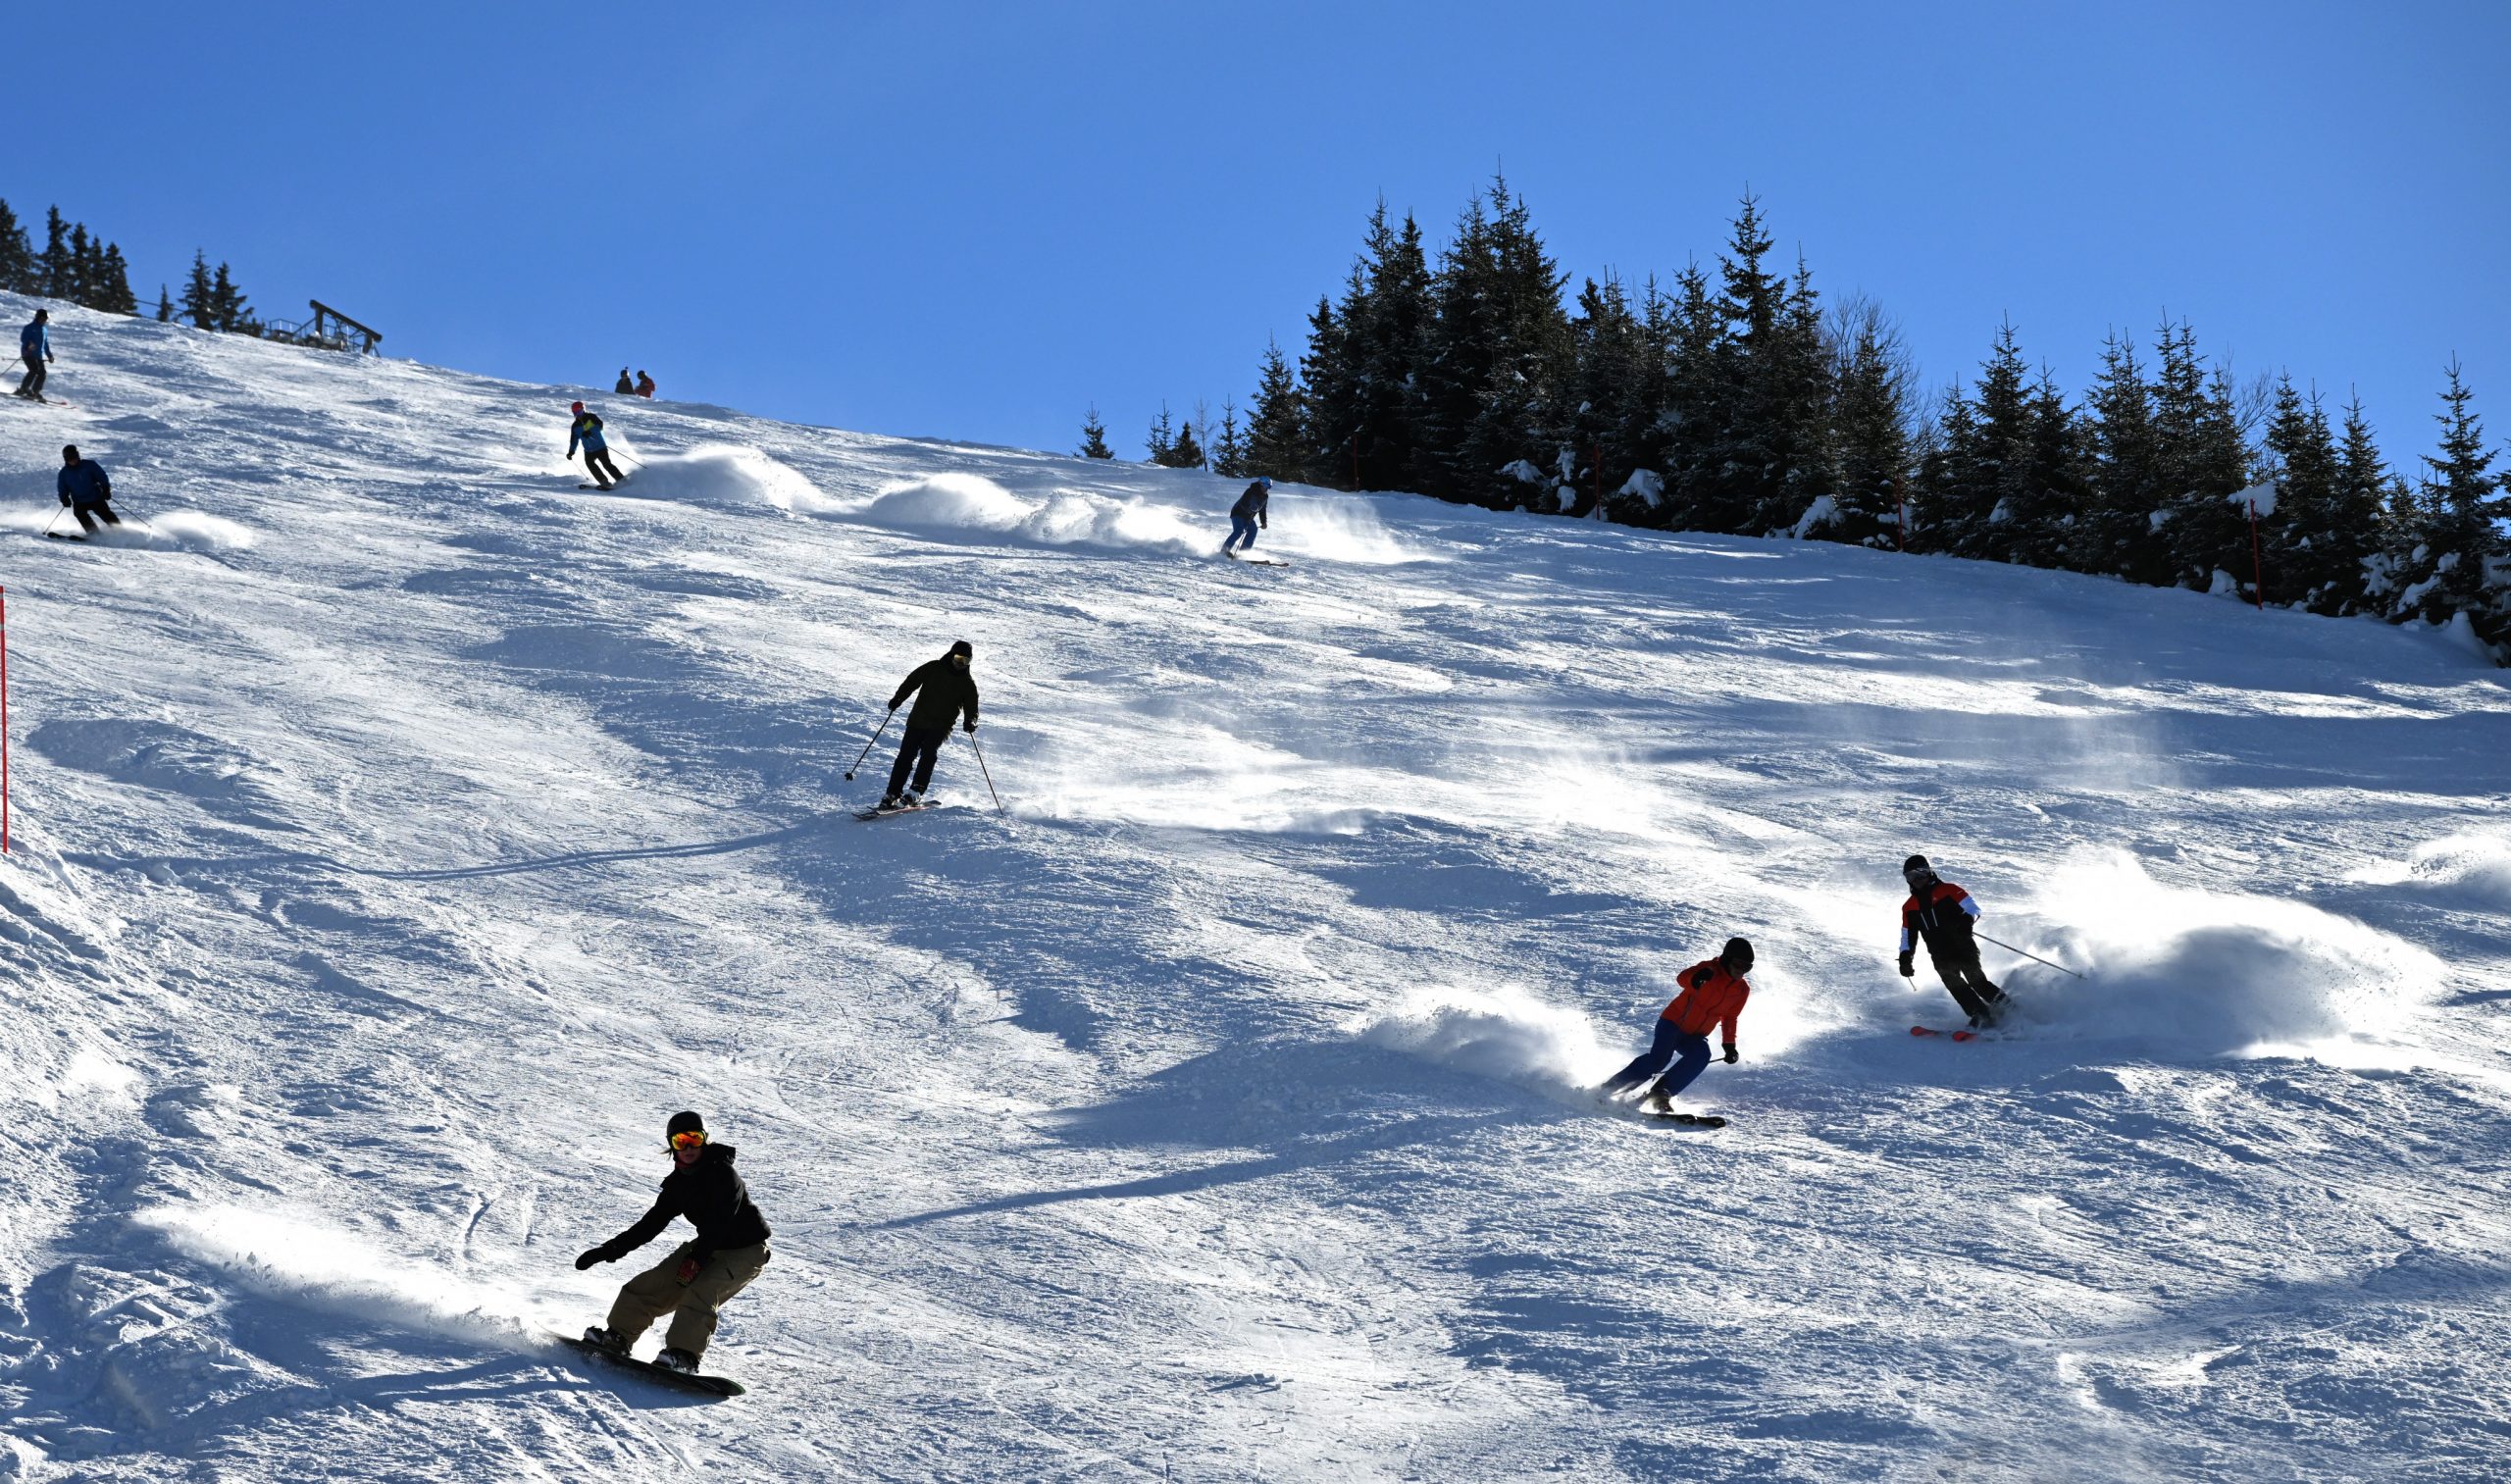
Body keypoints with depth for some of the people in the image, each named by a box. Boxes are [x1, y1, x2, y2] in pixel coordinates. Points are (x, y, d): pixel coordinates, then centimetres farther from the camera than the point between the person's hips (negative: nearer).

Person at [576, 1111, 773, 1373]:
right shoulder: (678, 1182, 2)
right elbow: (653, 1222, 6)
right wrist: (610, 1250, 2)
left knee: (701, 1292, -30)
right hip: (709, 1246, 8)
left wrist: (695, 1260, -39)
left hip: (745, 1251, -8)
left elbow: (719, 1224, -29)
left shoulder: (724, 1175, -20)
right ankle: (618, 1336, 10)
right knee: (652, 1283, 0)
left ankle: (684, 1356, -36)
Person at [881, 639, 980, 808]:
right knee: (906, 755, -5)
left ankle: (915, 794, -25)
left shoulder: (968, 683, 3)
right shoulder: (933, 668, 2)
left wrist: (970, 722, -19)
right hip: (918, 720, 1)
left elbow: (971, 708, 4)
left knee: (928, 754, -21)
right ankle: (892, 795, -2)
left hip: (941, 726, -1)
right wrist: (898, 698, -9)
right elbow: (911, 681, 6)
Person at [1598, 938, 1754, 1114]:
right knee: (1659, 1058, -27)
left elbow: (1729, 1019, 18)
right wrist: (1696, 979, -52)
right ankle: (1609, 1088, -16)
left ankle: (1661, 1093, -27)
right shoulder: (1711, 970, -11)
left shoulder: (1742, 990, 4)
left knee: (1701, 1054, -28)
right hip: (1673, 1023, -5)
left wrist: (1730, 1045, 7)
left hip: (1694, 1036, 5)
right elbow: (1682, 978, -29)